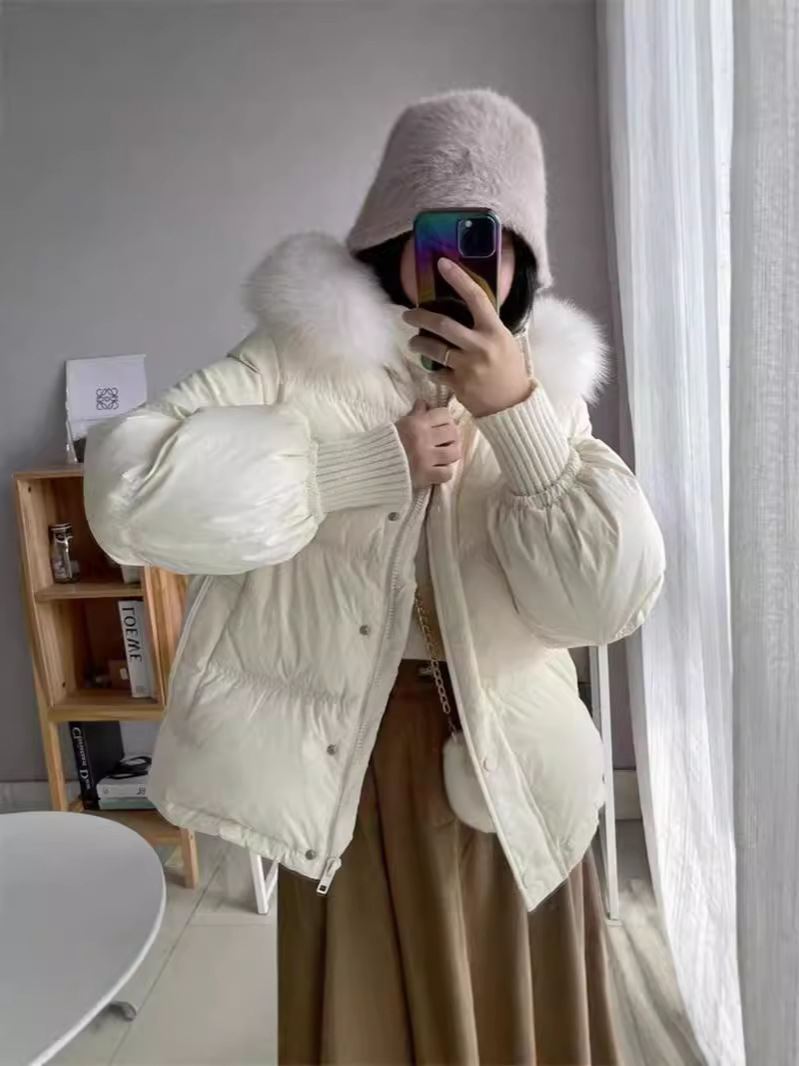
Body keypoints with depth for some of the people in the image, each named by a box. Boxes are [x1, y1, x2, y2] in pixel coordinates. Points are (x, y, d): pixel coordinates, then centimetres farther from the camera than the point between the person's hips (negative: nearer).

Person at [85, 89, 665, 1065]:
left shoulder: (546, 384, 2)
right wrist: (378, 462, -20)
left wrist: (517, 409, -20)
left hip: (504, 768, 4)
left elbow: (611, 598, -10)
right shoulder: (305, 354, -8)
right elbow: (128, 486, -22)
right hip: (350, 761, -3)